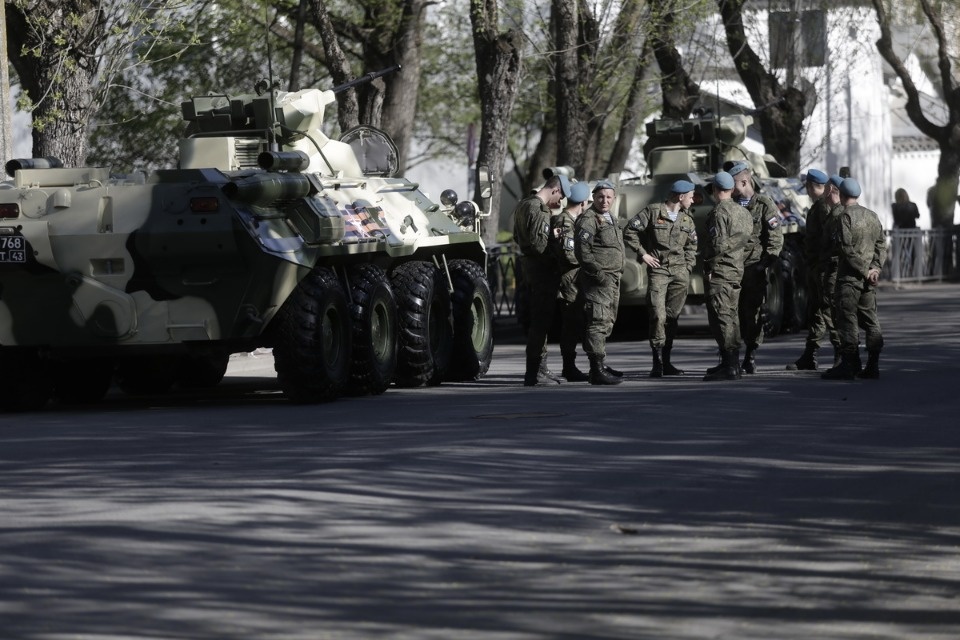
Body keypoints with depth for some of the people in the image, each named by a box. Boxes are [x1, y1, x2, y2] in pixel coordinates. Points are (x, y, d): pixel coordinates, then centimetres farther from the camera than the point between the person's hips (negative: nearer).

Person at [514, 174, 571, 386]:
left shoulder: (523, 205, 15)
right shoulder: (539, 209, -17)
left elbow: (517, 237, 23)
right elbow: (537, 243, -23)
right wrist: (554, 259, -11)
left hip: (528, 264, 10)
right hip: (541, 268, -10)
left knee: (538, 319, 17)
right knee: (541, 320, -8)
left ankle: (539, 367, 25)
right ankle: (534, 373, -8)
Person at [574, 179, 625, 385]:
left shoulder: (611, 219, 20)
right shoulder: (588, 219, -10)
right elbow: (582, 250, -19)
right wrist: (597, 273, -22)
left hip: (612, 279, 10)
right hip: (597, 280, -10)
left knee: (607, 322, 16)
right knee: (598, 321, -14)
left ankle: (601, 364, 26)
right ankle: (597, 370, -18)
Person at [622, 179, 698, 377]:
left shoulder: (686, 219, 14)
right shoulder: (652, 212, -4)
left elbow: (692, 245, 24)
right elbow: (629, 231, -4)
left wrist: (687, 268, 11)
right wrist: (642, 253, -8)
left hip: (680, 271, 5)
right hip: (658, 270, -5)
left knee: (673, 316, 6)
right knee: (658, 315, -13)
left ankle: (666, 361, 13)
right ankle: (657, 362, -8)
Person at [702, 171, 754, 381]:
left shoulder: (719, 212, -13)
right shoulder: (744, 213, 12)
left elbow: (718, 244, -19)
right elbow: (747, 240, 13)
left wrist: (707, 256, -4)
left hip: (719, 270, -9)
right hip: (737, 269, 9)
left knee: (721, 317, -10)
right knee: (731, 316, 16)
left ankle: (730, 366, -15)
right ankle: (731, 362, 22)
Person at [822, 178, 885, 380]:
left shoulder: (846, 216, -10)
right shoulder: (872, 216, 12)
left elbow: (847, 248, -16)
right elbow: (880, 244, 11)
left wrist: (865, 271, -11)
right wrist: (874, 268, 1)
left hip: (849, 277, -7)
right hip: (869, 280, 7)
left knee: (847, 320, -5)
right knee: (870, 319, 9)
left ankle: (849, 365, -8)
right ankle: (873, 366, 8)